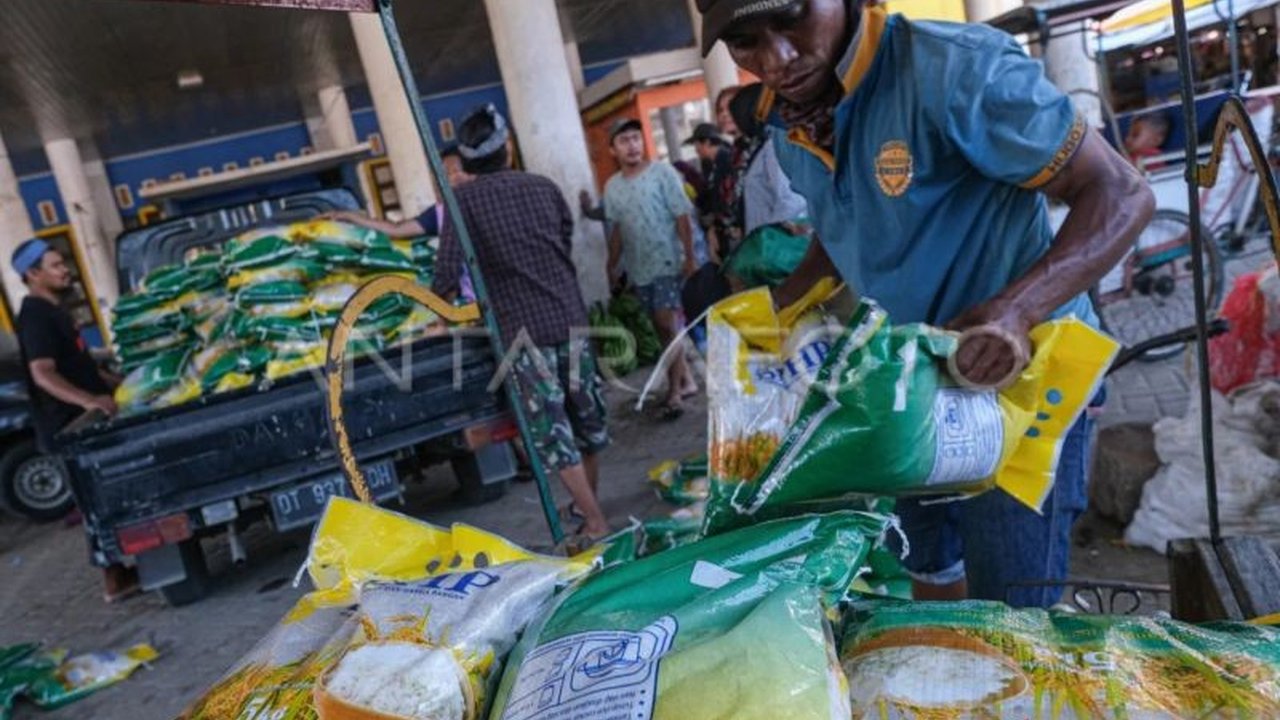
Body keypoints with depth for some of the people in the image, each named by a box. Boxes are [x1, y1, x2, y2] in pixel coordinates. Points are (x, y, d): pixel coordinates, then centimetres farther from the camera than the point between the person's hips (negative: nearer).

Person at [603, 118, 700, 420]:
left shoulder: (663, 173, -6)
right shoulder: (612, 186, 7)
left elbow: (682, 217, -9)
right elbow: (616, 229, 14)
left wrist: (690, 257, -14)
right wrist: (613, 266, 14)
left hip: (668, 262, -5)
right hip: (639, 268, 5)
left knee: (668, 325, -10)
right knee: (663, 327, 12)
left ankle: (674, 392, -5)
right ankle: (686, 380, 24)